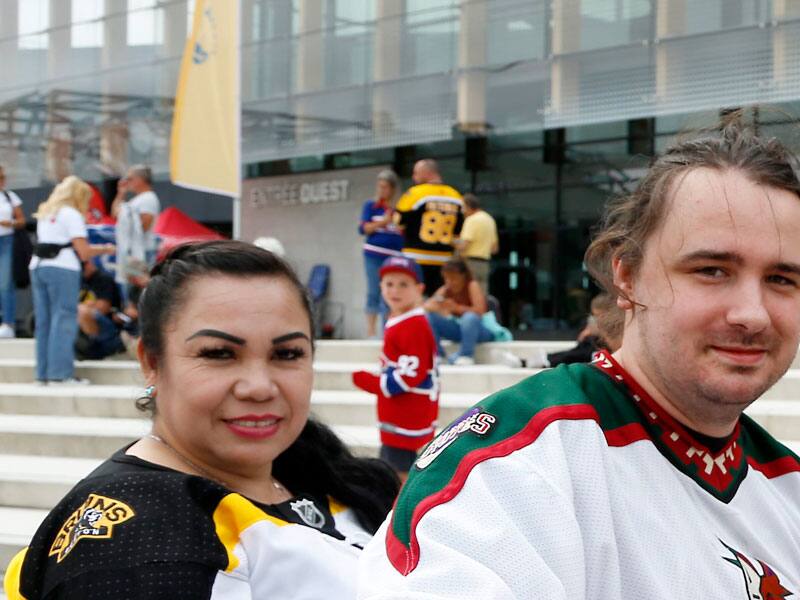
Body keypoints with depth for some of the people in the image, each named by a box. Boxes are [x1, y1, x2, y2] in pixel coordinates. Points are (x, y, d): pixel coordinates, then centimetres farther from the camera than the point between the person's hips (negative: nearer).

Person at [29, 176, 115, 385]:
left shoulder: (45, 213, 21)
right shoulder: (72, 215, -2)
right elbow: (83, 252, -8)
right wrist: (104, 249, 8)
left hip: (37, 266, 7)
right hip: (62, 268, -7)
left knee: (43, 321, 8)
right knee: (64, 320, -5)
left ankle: (43, 374, 9)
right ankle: (61, 373, -9)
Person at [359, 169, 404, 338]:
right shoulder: (371, 206, 3)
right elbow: (363, 228, -3)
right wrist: (383, 222, -14)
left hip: (395, 257, 1)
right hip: (374, 255, -1)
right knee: (374, 293, 2)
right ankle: (371, 330, 6)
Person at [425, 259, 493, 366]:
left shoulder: (472, 285, -17)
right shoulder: (445, 290, -3)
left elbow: (480, 311, -30)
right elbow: (426, 306, -6)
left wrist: (456, 308, -39)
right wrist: (436, 307, -29)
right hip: (458, 330, 5)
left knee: (470, 317, -40)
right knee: (429, 316, -14)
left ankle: (466, 356, -25)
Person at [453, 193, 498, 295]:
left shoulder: (472, 220, -10)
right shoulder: (490, 219, 17)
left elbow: (463, 246, -18)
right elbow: (495, 248, 22)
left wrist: (455, 243, 1)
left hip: (471, 262, -9)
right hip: (485, 263, 9)